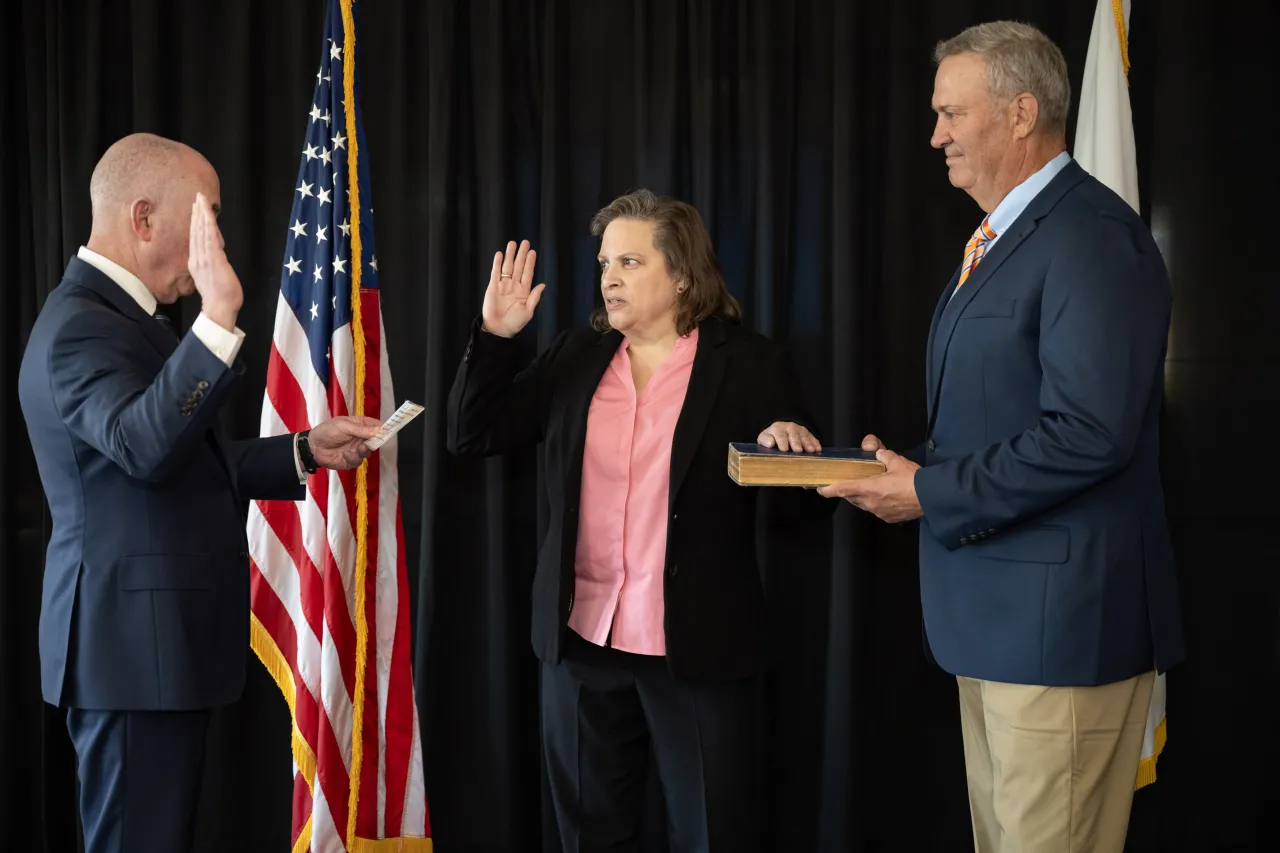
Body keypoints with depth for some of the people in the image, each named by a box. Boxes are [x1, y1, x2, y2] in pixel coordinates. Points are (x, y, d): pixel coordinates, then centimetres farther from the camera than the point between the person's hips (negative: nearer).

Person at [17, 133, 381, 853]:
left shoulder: (124, 315, 16)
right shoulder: (81, 326, -16)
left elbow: (188, 467, 22)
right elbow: (144, 448, -35)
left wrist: (305, 452, 15)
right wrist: (218, 319, -42)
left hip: (163, 640, 11)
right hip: (135, 648, -11)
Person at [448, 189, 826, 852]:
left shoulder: (747, 364, -2)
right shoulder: (575, 358, 10)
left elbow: (796, 501, -3)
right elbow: (472, 436, 8)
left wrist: (790, 445, -24)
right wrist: (494, 335, -2)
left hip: (697, 646, -4)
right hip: (582, 637, 4)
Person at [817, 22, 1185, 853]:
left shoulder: (1091, 235, -16)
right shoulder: (1000, 238, 17)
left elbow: (1089, 433, -24)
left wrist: (931, 492, -17)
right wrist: (910, 467, 5)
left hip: (1060, 618, -10)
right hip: (993, 612, 10)